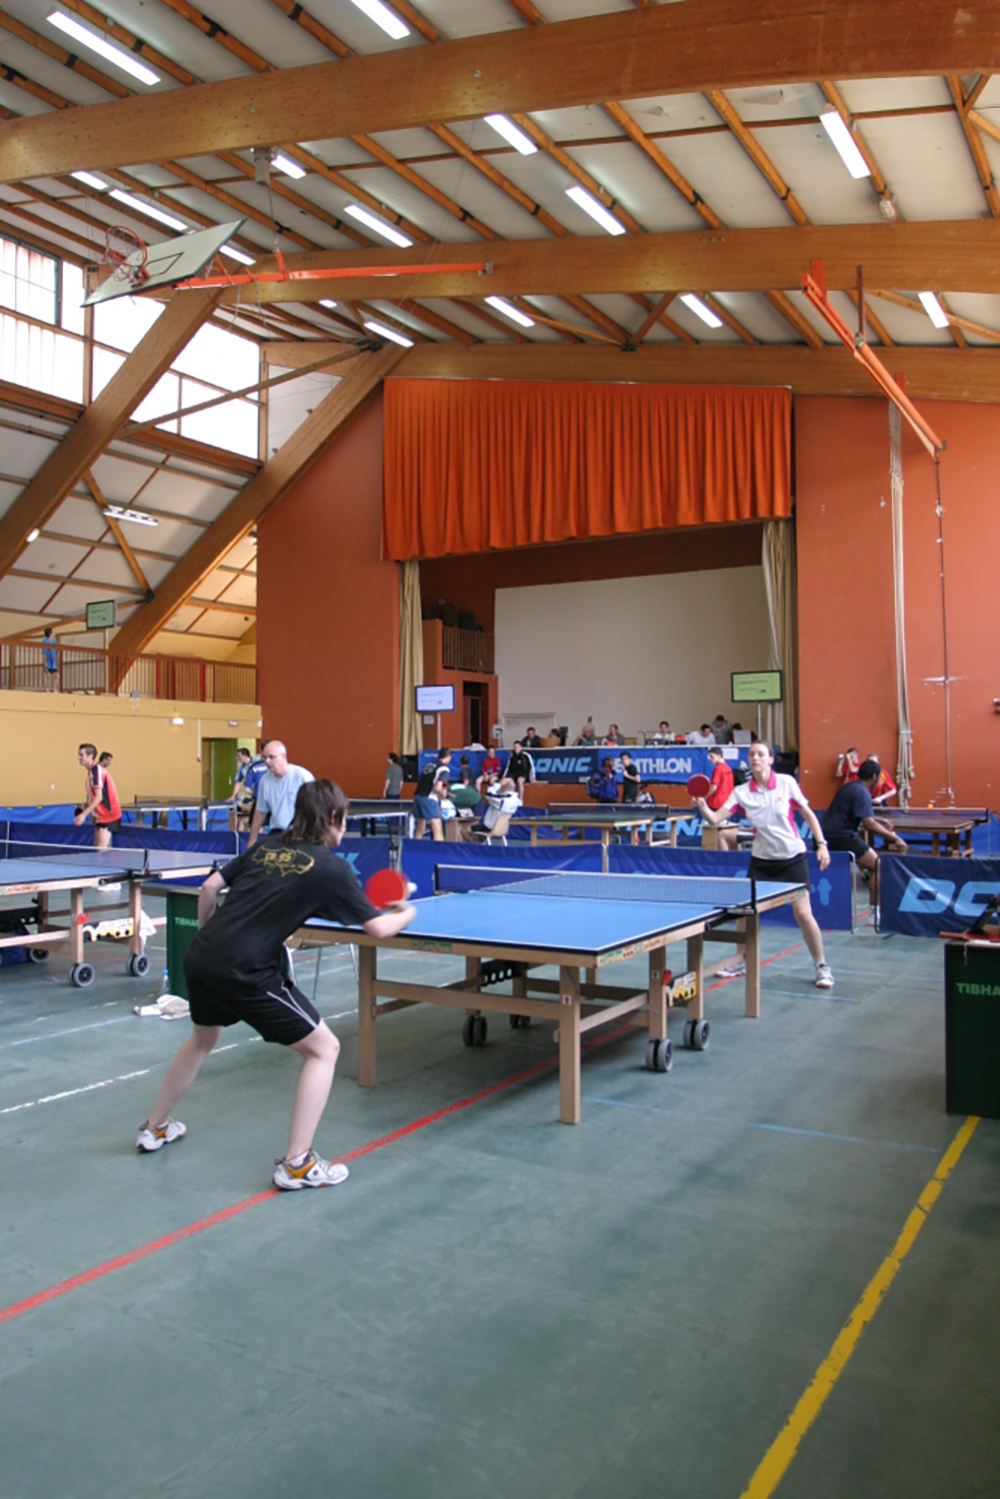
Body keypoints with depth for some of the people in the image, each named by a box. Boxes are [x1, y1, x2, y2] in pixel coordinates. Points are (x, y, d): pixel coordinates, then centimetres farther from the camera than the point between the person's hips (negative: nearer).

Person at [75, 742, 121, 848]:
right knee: (97, 849, 12)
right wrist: (86, 804, 9)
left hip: (108, 815, -10)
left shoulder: (96, 770, -16)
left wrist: (84, 814, -26)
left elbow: (99, 797, -23)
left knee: (101, 850, -16)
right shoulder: (91, 772, 13)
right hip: (101, 816, 10)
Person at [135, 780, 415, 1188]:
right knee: (324, 1049, 7)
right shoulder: (331, 868, -3)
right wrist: (407, 913, 19)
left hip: (200, 960, 8)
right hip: (246, 973, -7)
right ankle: (297, 1165, 6)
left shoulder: (266, 846, 14)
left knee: (202, 1038, 36)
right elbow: (379, 929, -1)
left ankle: (155, 1129, 52)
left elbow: (209, 888, 15)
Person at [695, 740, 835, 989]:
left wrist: (821, 844, -6)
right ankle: (742, 959, 26)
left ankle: (821, 966, 11)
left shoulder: (787, 783, -8)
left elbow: (808, 814, 1)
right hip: (761, 860, 3)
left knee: (803, 913, -8)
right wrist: (702, 806, -33)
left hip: (792, 857, -2)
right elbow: (715, 819, -13)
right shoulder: (741, 792, -5)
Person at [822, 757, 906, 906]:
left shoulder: (850, 786, 15)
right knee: (877, 865, -8)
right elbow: (869, 824, -25)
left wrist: (880, 822, 25)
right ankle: (876, 906, -9)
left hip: (831, 834, 10)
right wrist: (894, 838, -23)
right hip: (842, 837, -10)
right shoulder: (861, 793, -16)